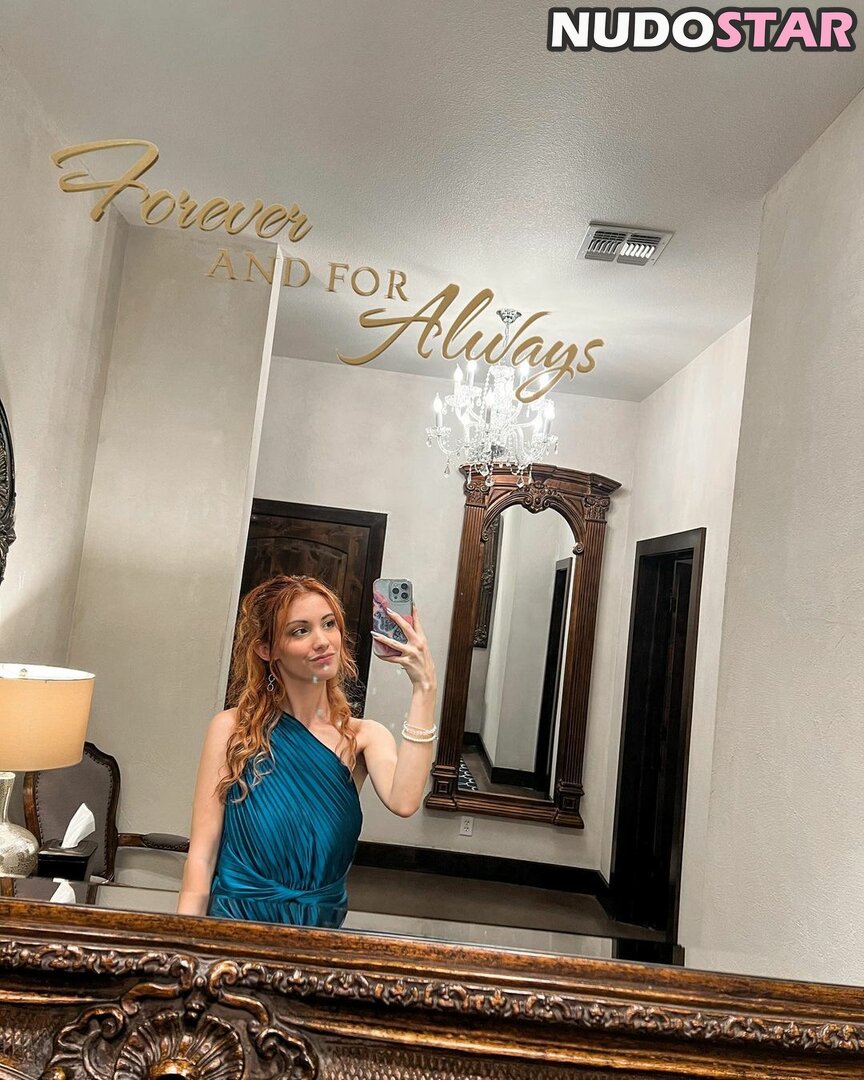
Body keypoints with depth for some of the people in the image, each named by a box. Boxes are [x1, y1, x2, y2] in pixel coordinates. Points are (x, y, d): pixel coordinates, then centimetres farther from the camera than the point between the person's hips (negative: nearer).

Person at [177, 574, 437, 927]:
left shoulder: (364, 737, -1)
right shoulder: (232, 728, -4)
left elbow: (403, 801, -22)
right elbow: (202, 854, -3)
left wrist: (424, 688, -23)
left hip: (321, 925, 1)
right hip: (235, 916, 0)